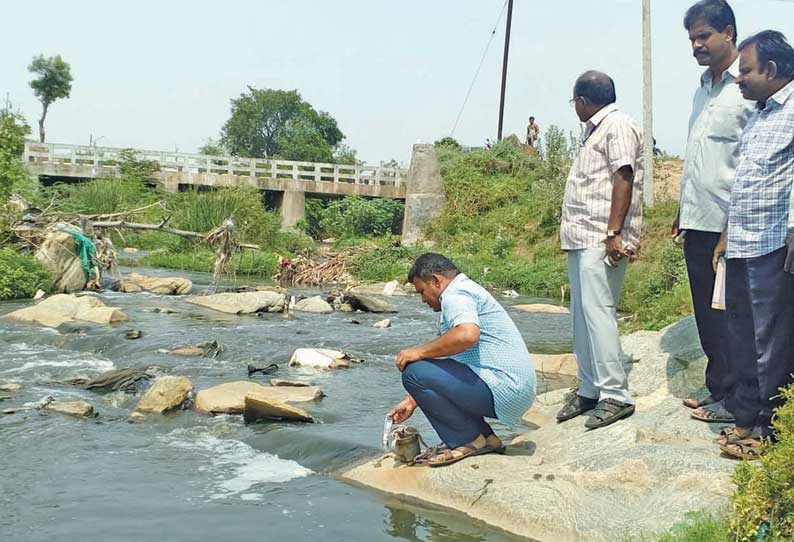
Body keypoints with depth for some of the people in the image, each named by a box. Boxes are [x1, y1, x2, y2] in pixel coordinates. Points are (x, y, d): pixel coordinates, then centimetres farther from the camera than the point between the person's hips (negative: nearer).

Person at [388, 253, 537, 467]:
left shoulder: (454, 295, -8)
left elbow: (467, 335, -31)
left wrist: (419, 352, -17)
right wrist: (412, 401, 29)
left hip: (503, 388, -11)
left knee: (415, 371, -15)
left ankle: (467, 441, -3)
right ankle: (484, 438, 13)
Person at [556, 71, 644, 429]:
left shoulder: (617, 125, -7)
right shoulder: (595, 129, 23)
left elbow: (624, 178, -17)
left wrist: (613, 233, -24)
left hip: (601, 241, -10)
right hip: (582, 238, 10)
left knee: (597, 312, -12)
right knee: (582, 315, 10)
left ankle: (615, 395, -8)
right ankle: (588, 389, 17)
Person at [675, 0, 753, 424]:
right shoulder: (703, 88, 17)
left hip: (729, 225, -8)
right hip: (698, 224, 8)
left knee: (727, 316, -1)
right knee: (707, 314, 14)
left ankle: (733, 400, 9)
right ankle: (717, 389, 25)